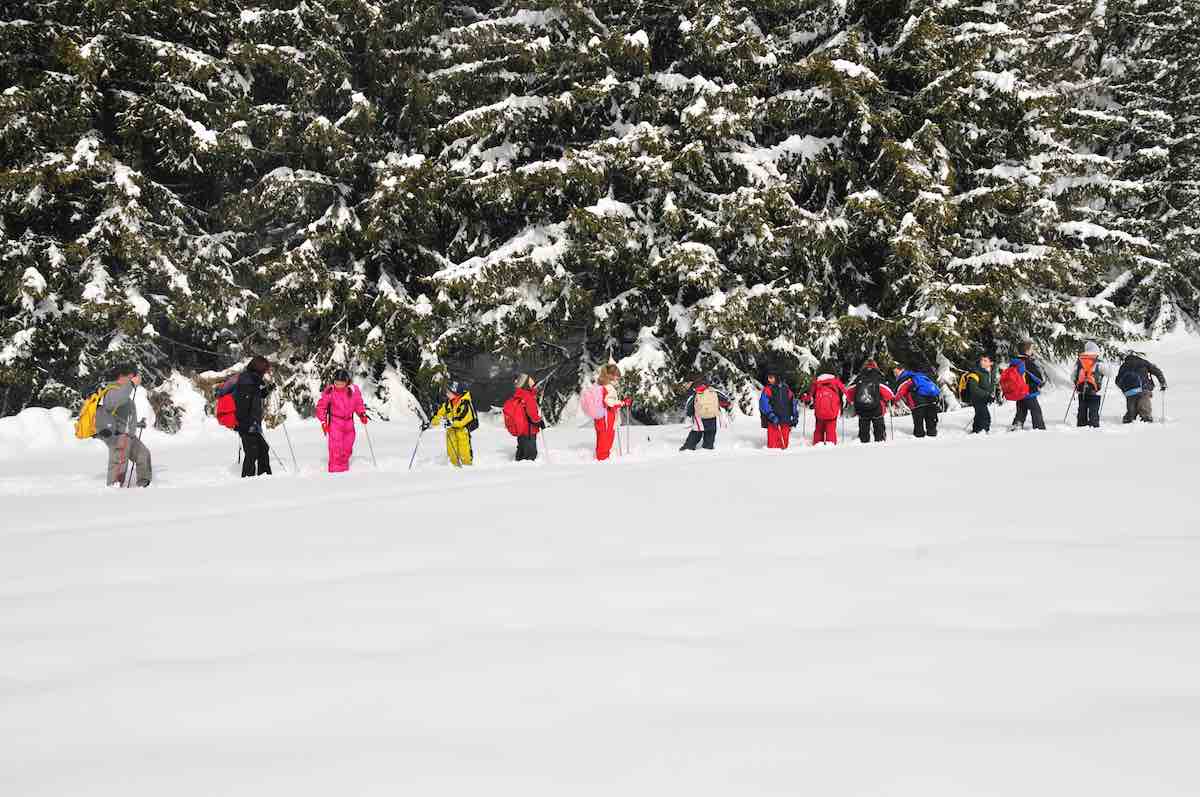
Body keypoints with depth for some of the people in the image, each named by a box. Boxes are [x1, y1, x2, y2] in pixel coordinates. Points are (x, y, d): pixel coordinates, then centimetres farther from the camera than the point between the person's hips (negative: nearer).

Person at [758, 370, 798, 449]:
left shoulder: (786, 389, 12)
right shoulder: (767, 389, 1)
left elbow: (793, 402, 20)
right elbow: (764, 404, -10)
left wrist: (795, 416, 13)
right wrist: (771, 416, -21)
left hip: (786, 422, 3)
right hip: (773, 422, -3)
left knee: (784, 445, 5)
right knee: (773, 445, -9)